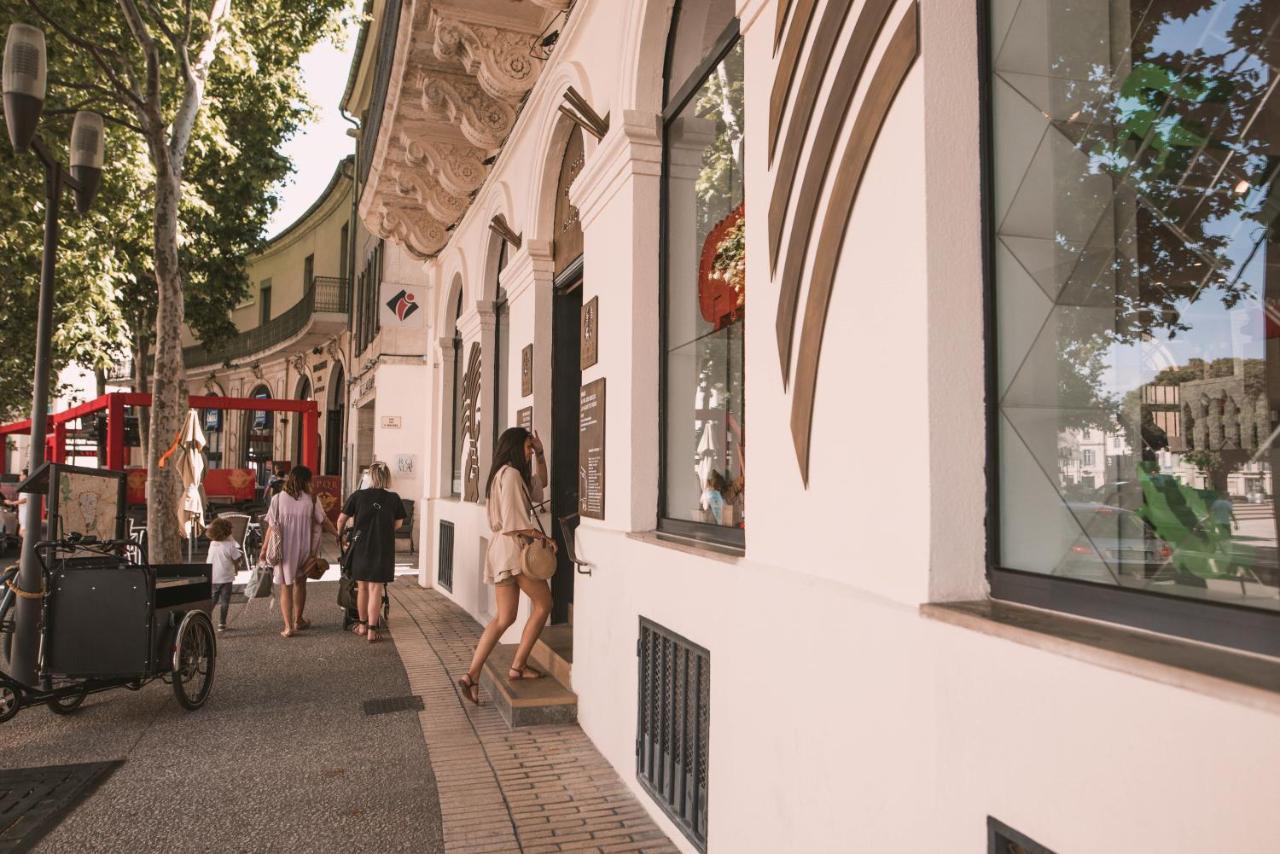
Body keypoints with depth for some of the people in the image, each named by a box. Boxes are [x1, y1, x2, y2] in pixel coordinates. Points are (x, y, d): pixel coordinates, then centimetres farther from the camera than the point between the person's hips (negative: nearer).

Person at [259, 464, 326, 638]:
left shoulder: (278, 499, -8)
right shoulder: (311, 500, -7)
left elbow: (271, 527, -7)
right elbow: (322, 522, 1)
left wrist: (264, 549, 2)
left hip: (283, 550, -1)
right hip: (304, 549, 1)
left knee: (286, 586, 8)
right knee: (300, 583, 21)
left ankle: (288, 626, 3)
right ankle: (298, 620, 33)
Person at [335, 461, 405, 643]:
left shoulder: (358, 496, -4)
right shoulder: (394, 498, -4)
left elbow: (341, 520, 2)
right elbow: (398, 524, 4)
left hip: (361, 548, 1)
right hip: (384, 550, -1)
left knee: (362, 587, 16)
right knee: (376, 589, 4)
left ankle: (362, 625, 29)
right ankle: (372, 630, 2)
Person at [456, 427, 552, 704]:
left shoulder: (509, 474, 19)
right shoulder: (511, 474, -12)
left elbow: (541, 482, 33)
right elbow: (514, 522, -18)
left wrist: (540, 453, 22)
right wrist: (542, 536, -11)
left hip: (501, 549, 9)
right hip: (513, 547, -9)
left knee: (504, 618, 8)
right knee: (543, 603, 3)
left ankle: (472, 676, 1)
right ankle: (518, 666, 5)